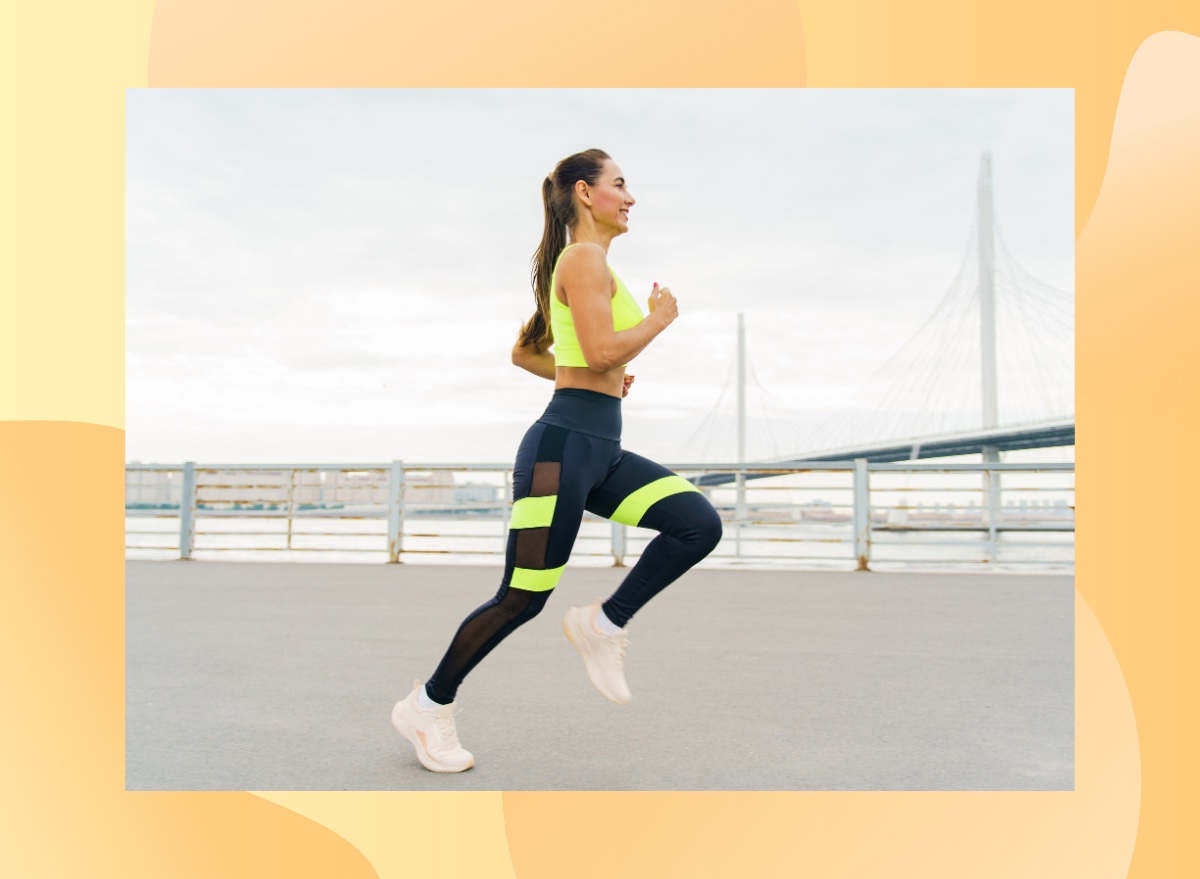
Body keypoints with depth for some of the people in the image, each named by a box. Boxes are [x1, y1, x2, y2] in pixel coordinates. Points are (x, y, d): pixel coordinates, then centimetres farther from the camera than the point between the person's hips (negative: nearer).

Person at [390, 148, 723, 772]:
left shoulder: (582, 265, 22)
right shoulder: (584, 257, -7)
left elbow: (524, 352, 26)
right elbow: (603, 350, -20)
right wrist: (659, 317, -4)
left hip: (601, 451, 9)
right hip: (565, 444, -9)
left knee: (700, 524, -6)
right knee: (522, 599, -2)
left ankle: (604, 625, 6)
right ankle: (427, 705, 18)